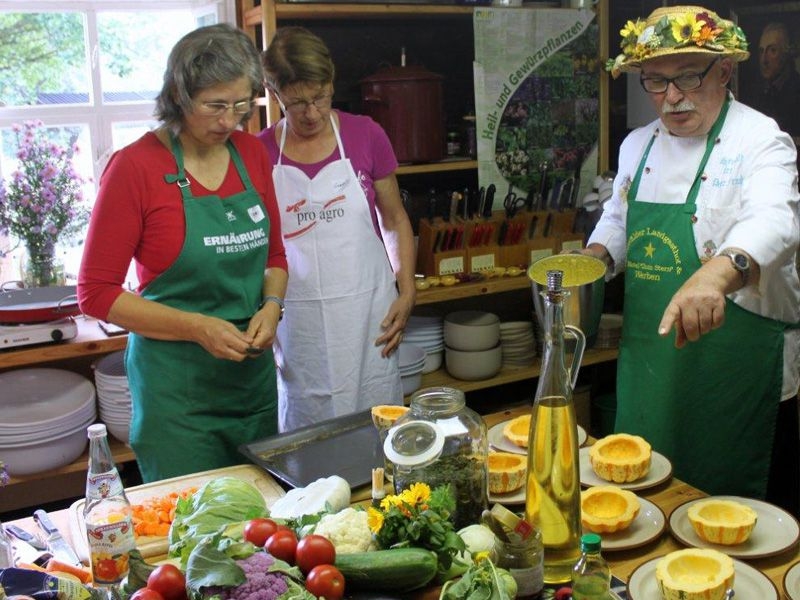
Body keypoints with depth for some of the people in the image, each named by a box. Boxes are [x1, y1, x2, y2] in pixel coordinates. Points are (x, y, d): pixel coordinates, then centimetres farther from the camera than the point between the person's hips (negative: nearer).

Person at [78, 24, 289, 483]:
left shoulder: (253, 154, 2)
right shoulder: (136, 166, -14)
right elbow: (96, 293, -10)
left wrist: (272, 305, -7)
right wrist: (197, 328, -19)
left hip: (254, 371, 5)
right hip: (177, 383, -5)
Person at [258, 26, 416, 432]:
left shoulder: (365, 135, -2)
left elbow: (394, 219, 7)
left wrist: (406, 293, -2)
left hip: (367, 311, 0)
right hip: (298, 321, 0)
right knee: (306, 431, 6)